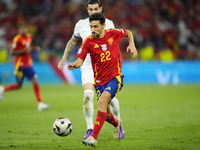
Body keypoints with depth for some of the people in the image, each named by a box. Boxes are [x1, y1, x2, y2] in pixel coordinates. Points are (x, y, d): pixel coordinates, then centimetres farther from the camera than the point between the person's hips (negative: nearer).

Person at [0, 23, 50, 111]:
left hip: (28, 64, 6)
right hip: (20, 65, -6)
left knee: (35, 82, -5)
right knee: (19, 85, 5)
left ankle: (40, 104, -6)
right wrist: (23, 51, -25)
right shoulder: (17, 39, -16)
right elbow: (12, 52, -17)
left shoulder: (29, 36, 7)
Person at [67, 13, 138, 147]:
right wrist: (74, 65, -28)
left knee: (102, 101, -28)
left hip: (115, 77, -3)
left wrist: (131, 45, -1)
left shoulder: (113, 34, -6)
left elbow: (128, 33, 15)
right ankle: (117, 124, 48)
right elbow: (80, 60, -6)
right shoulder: (89, 41, -7)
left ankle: (94, 138, -31)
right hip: (99, 81, 3)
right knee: (106, 115, 9)